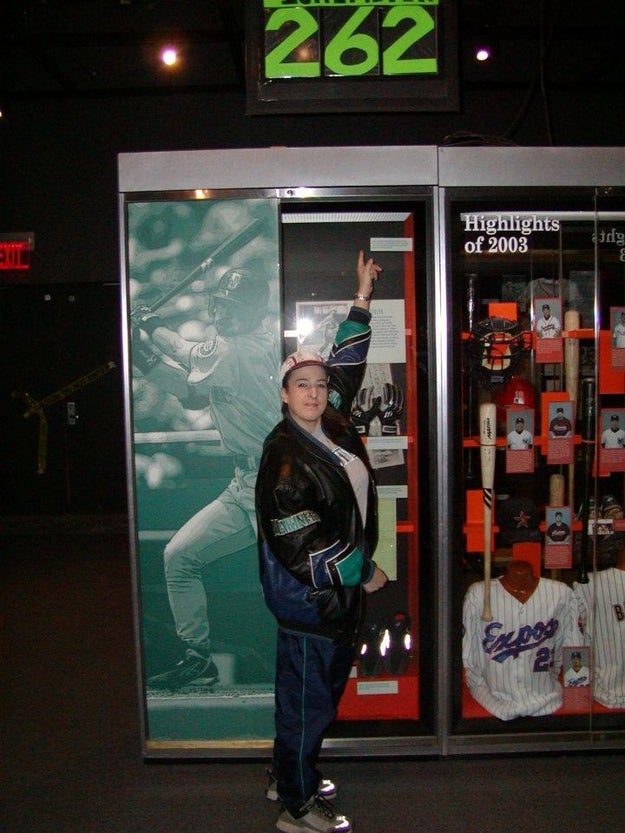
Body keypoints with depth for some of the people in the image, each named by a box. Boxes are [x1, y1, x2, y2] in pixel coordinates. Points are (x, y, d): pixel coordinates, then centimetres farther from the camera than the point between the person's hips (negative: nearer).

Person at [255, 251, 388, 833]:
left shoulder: (333, 426, 3)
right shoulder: (284, 456, -21)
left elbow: (347, 364, 16)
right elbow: (299, 541, -24)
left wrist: (363, 297, 15)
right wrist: (362, 571, -15)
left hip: (339, 590, 9)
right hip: (307, 596, -9)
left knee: (325, 689, 21)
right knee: (308, 698, 5)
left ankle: (288, 775, 40)